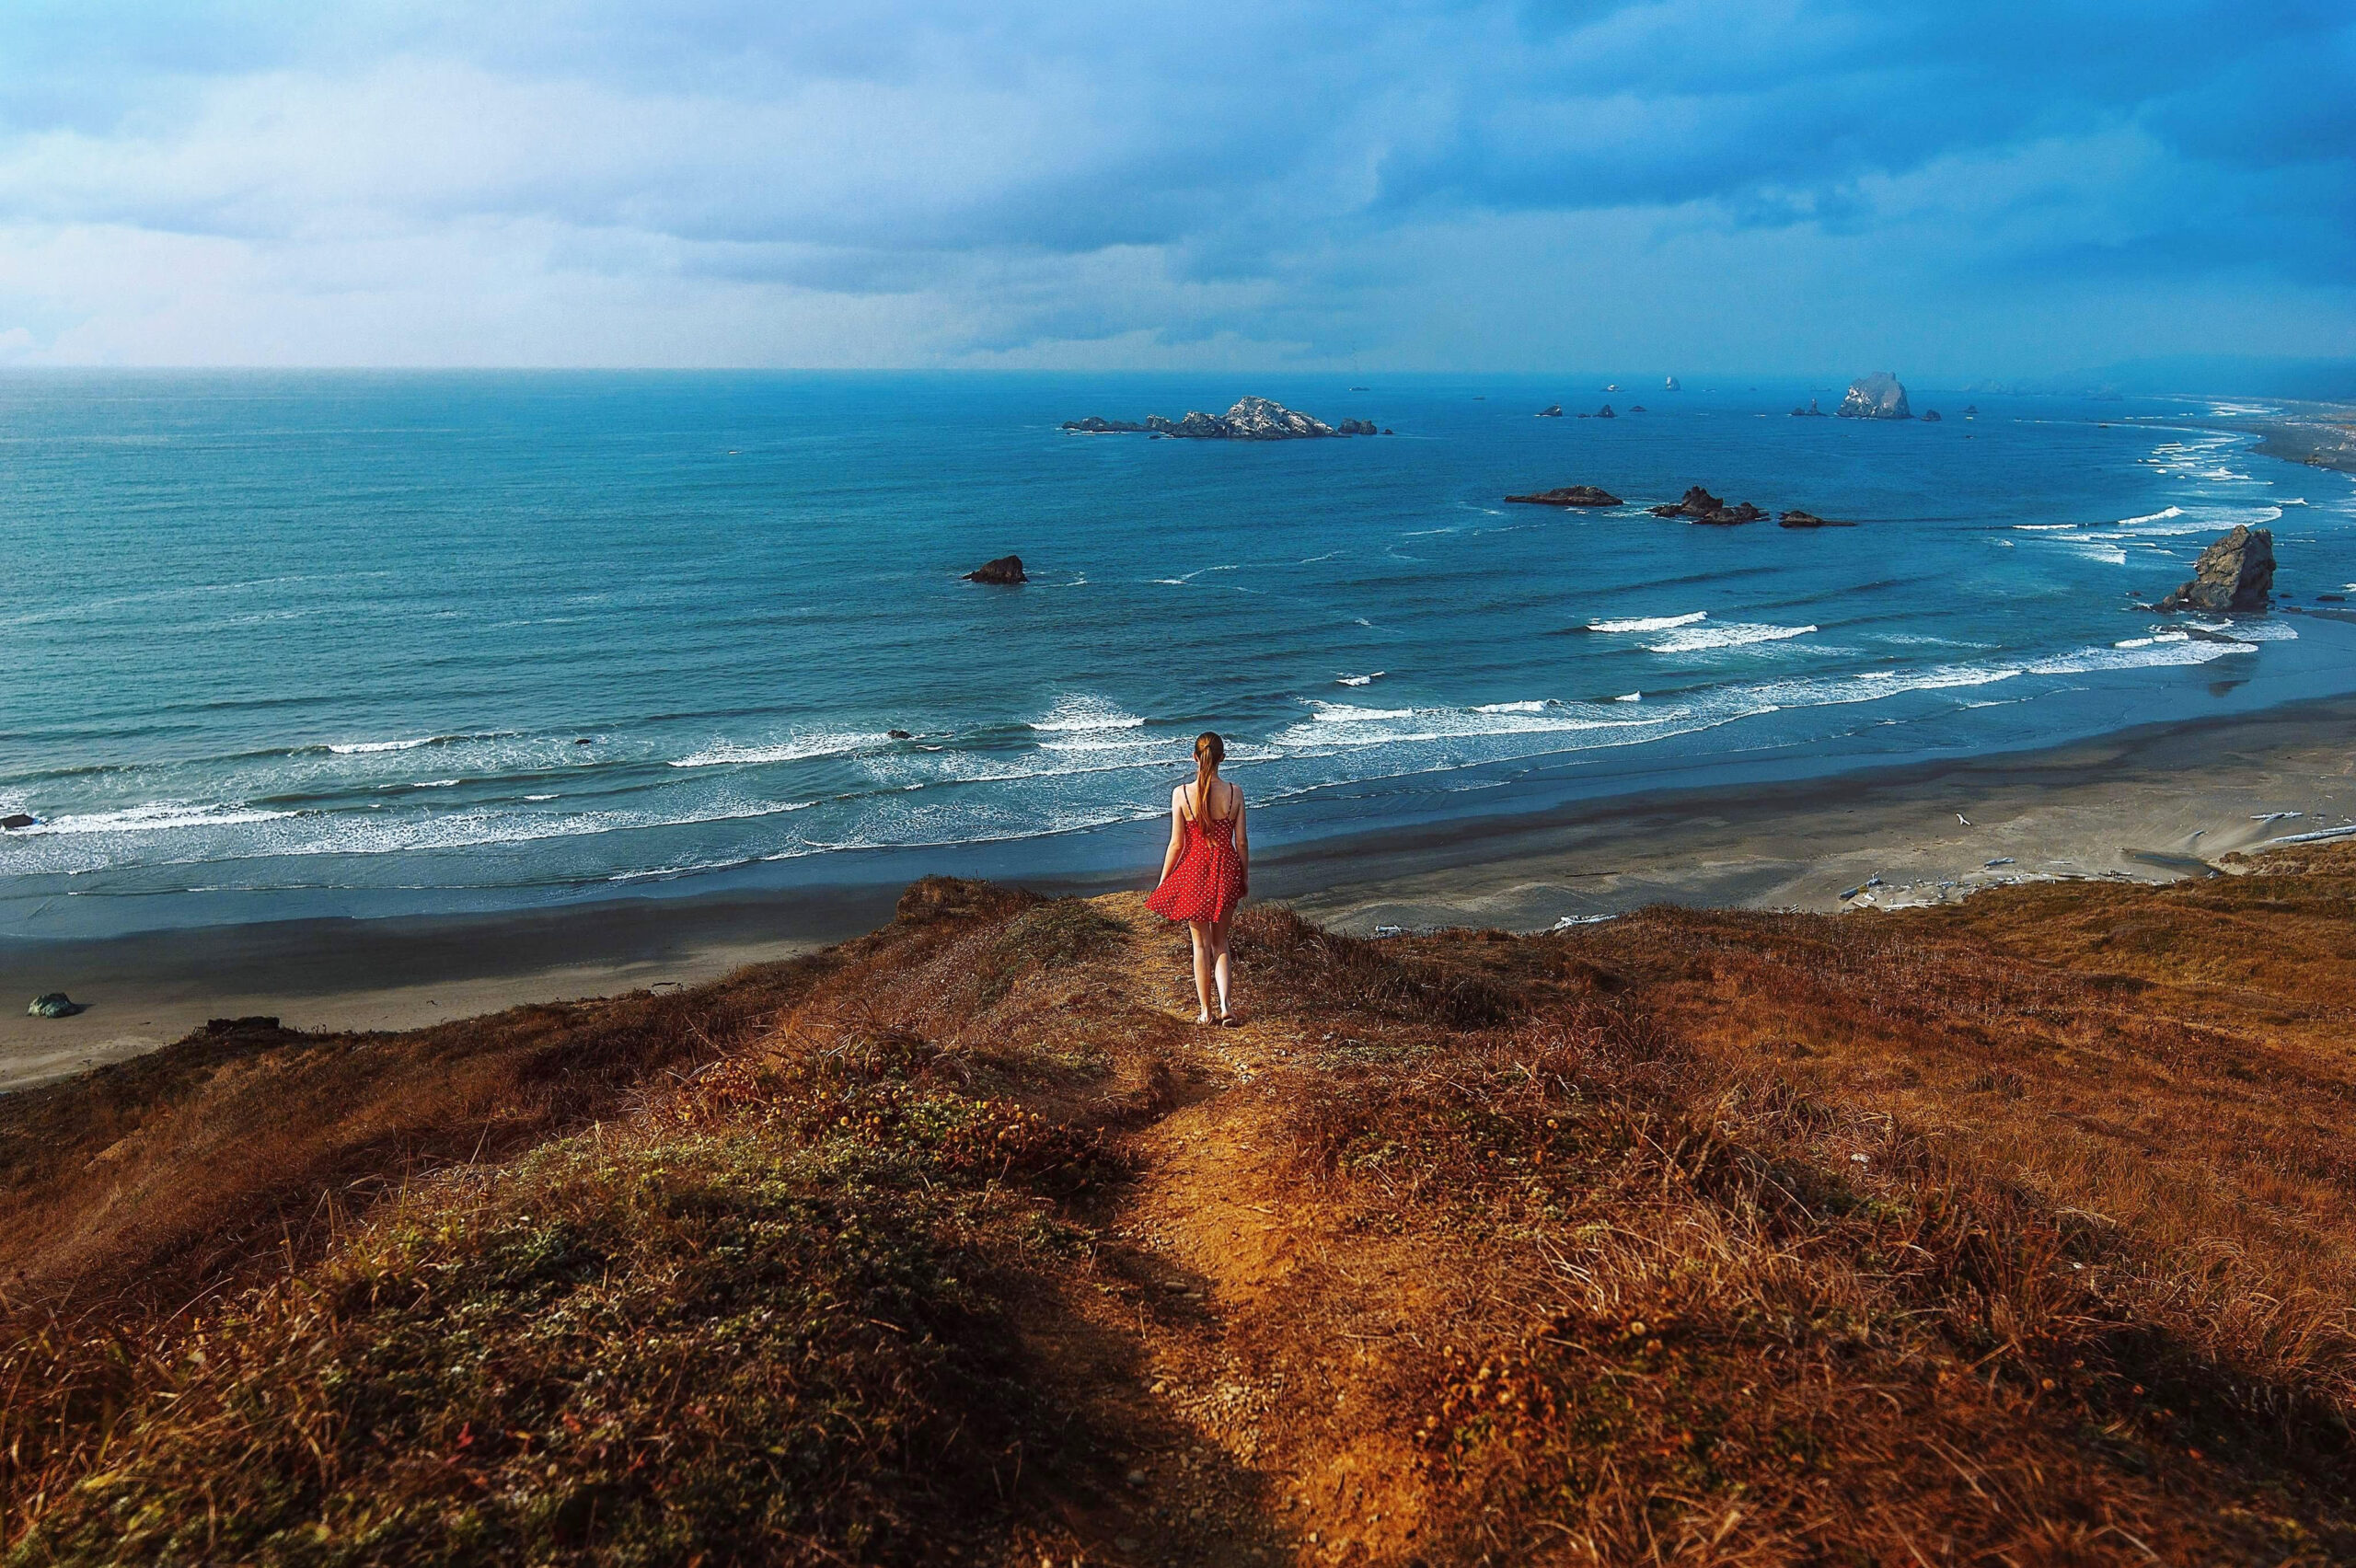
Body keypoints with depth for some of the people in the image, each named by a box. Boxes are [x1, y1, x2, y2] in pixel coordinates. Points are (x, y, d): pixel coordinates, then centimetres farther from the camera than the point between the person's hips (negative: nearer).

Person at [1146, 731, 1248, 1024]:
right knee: (1220, 940, 17)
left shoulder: (1181, 794, -11)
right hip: (1226, 870, 2)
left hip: (1195, 871, -2)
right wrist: (1245, 878, 13)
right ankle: (1224, 1006, 4)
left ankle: (1206, 1011, 19)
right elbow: (1242, 842, -2)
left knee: (1201, 943, 12)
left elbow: (1177, 844, -8)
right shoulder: (1234, 793, -6)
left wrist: (1162, 882, 3)